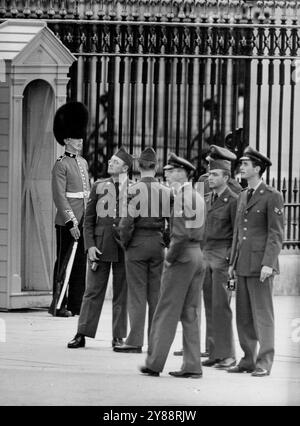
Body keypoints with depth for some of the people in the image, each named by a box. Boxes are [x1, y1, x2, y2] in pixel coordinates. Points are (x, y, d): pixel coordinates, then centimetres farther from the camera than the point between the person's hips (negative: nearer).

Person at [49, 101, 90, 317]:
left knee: (80, 263, 8)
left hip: (84, 221, 7)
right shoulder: (61, 165, -9)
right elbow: (60, 197, -15)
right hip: (67, 223, -7)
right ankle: (58, 305, 2)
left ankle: (76, 305, 12)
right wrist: (71, 222, -19)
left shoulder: (84, 163, 15)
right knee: (64, 263, -2)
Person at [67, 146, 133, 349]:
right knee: (93, 290, 1)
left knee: (121, 292, 4)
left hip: (124, 247, -1)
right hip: (100, 244, 1)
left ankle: (118, 336, 10)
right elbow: (89, 219, 9)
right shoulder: (99, 186, 9)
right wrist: (90, 245, -2)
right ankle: (82, 334, 3)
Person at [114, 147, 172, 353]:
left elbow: (128, 221, -15)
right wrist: (166, 241, 13)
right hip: (158, 243, 4)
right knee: (156, 294, 10)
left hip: (137, 243, -4)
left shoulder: (135, 190, -11)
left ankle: (135, 341, -2)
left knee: (137, 294, 0)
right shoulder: (166, 191, 0)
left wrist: (125, 242, 0)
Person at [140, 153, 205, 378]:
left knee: (166, 312, -2)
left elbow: (181, 233, -22)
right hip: (197, 255, 8)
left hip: (182, 257, -8)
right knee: (190, 314, 9)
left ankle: (154, 363, 1)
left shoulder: (181, 196, -14)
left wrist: (170, 258, -12)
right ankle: (192, 366, 7)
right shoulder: (198, 197, 12)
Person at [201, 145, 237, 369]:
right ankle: (214, 352, 11)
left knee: (220, 306, -9)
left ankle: (227, 355, -5)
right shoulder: (207, 199, 13)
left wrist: (232, 261, -14)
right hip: (206, 256, 7)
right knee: (210, 306, 7)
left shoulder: (233, 200, -9)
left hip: (223, 258, -7)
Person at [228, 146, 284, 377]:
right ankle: (248, 360, 14)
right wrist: (233, 262, 17)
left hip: (261, 265, -8)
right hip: (243, 263, 8)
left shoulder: (272, 196, -7)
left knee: (263, 314, -5)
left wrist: (268, 264, -18)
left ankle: (264, 363, -2)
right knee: (244, 315, 8)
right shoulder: (243, 196, 17)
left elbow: (276, 234, -11)